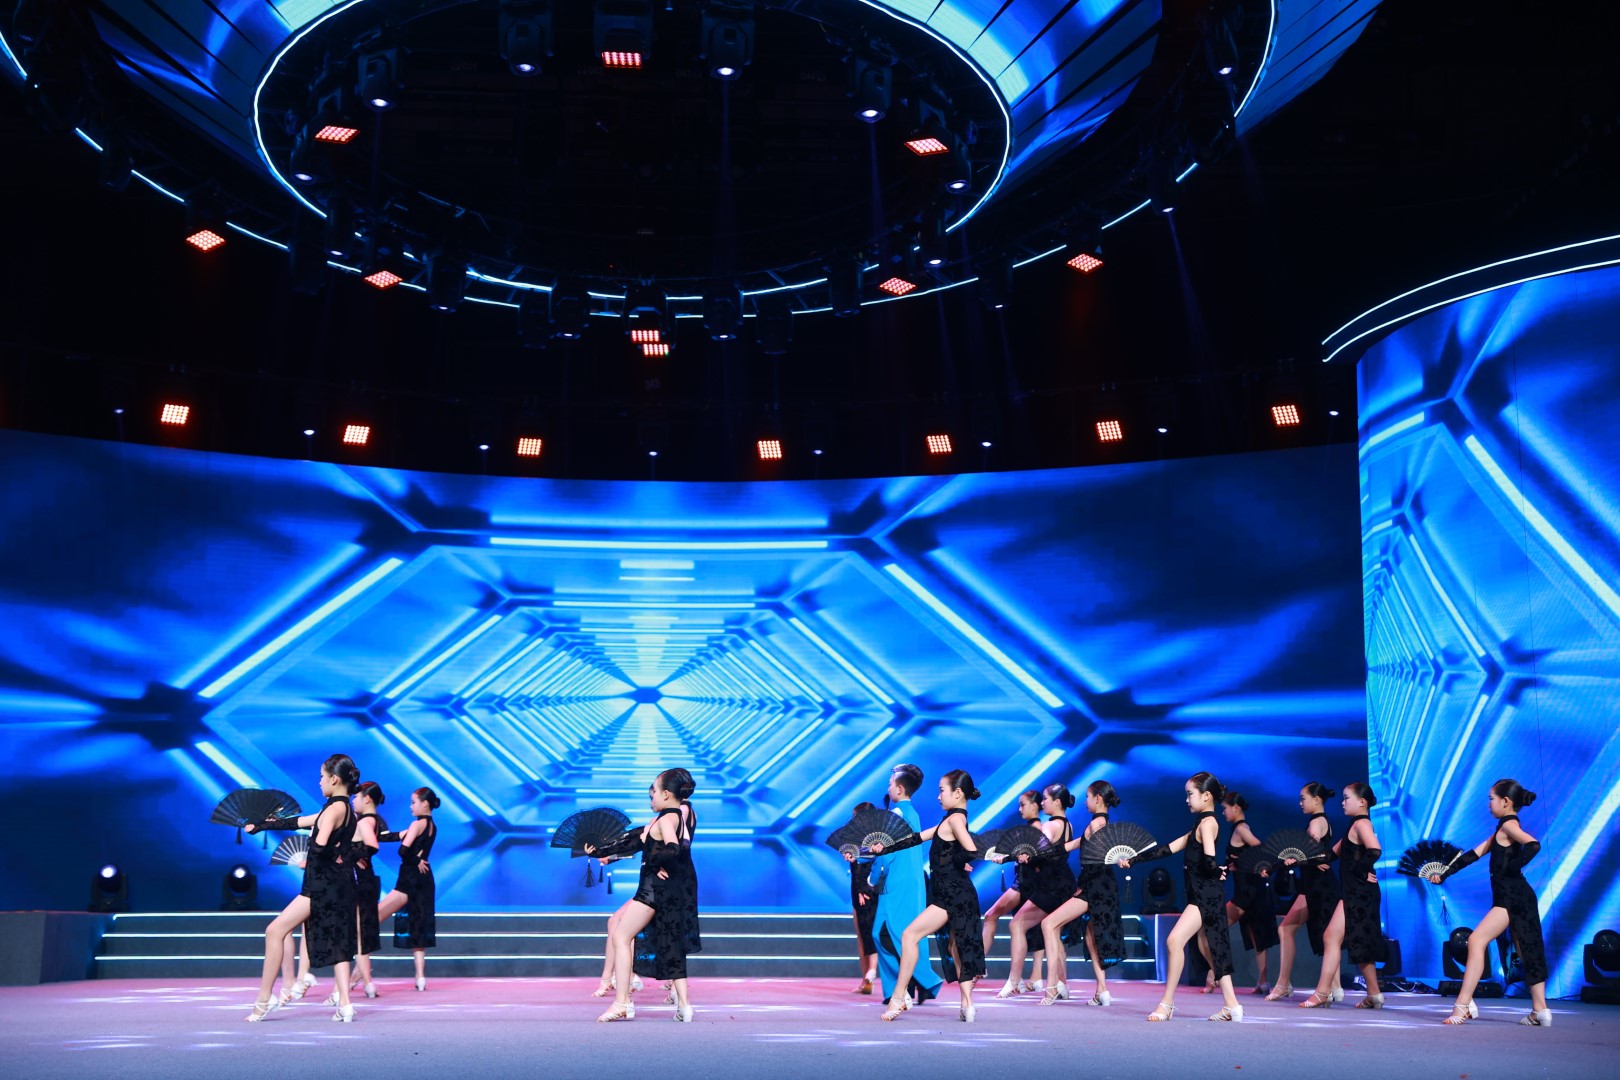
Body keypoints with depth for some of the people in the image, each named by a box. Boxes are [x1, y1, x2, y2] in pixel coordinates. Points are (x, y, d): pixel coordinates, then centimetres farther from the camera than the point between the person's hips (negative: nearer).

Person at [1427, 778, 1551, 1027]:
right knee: (1527, 952, 12)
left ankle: (1463, 1006, -17)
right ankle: (1539, 1011, 16)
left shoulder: (1508, 825, -8)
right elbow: (1474, 854, 20)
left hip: (1512, 897, -10)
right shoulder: (1502, 829, 19)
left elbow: (1533, 845, -28)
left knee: (1476, 940, -14)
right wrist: (1444, 874, 18)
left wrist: (1511, 869, -19)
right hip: (1514, 897, 10)